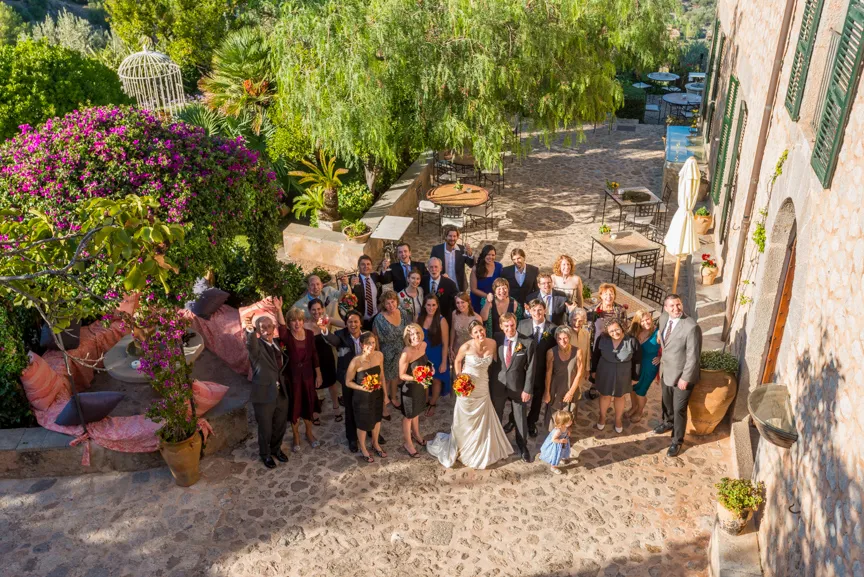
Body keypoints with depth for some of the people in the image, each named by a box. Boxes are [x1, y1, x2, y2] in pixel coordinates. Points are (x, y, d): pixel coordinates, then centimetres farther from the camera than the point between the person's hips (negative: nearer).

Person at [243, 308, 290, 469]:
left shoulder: (277, 344, 5)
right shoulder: (256, 346, -17)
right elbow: (251, 342, -45)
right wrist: (249, 329, -64)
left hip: (281, 393, 6)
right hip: (264, 395, -6)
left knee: (281, 425, 21)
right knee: (265, 429, 12)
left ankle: (276, 448, 47)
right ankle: (265, 454, 37)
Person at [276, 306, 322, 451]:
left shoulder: (309, 333, -6)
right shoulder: (286, 335, -17)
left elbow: (314, 355, 1)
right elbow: (281, 328, -42)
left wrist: (318, 375, 3)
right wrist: (279, 310, -58)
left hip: (308, 374, 3)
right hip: (292, 375, -3)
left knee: (308, 404, 16)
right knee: (294, 406, 11)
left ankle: (309, 433, 39)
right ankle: (296, 437, 31)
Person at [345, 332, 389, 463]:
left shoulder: (379, 355, -14)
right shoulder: (356, 361, -28)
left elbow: (381, 376, 1)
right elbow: (348, 382, -15)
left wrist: (385, 394, 7)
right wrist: (363, 388, -29)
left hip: (377, 394, 5)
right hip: (362, 397, -5)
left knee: (377, 419, 27)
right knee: (364, 424, 18)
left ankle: (376, 444, 55)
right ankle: (363, 449, 47)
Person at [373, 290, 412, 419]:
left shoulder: (403, 314, -13)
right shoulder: (380, 319, -26)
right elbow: (375, 338, -15)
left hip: (400, 352, 4)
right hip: (386, 353, -4)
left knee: (396, 375, 26)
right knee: (385, 378, 15)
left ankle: (393, 397, 53)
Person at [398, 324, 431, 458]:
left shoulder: (423, 345, -11)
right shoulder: (406, 353, -32)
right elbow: (402, 375, -22)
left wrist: (430, 366, -8)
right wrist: (416, 378, -35)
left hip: (420, 385, 6)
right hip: (409, 387, -6)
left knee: (416, 412, 29)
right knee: (409, 415, 16)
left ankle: (416, 435, 53)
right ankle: (408, 443, 37)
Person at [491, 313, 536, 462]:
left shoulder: (528, 342, -16)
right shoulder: (496, 338, -9)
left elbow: (530, 368, -11)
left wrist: (527, 389, -11)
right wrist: (489, 381, 2)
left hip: (518, 385, -2)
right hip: (498, 384, 2)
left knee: (521, 417, 13)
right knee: (496, 415, 20)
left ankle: (523, 446, 35)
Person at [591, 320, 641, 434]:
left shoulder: (632, 341, -21)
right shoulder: (602, 339, -18)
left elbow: (637, 361, -8)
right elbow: (596, 355, -2)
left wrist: (635, 377, -2)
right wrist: (593, 370, 5)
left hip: (623, 375, 0)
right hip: (605, 373, 1)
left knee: (619, 397, 20)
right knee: (605, 395, 20)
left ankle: (618, 420, 44)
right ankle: (602, 417, 44)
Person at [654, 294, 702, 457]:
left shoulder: (691, 327, -28)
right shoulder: (663, 318, -5)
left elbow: (693, 356, -22)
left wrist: (685, 378, -19)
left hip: (682, 375, -6)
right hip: (666, 370, 7)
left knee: (679, 409, 8)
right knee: (667, 402, 28)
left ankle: (677, 441, 28)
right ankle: (668, 422, 56)